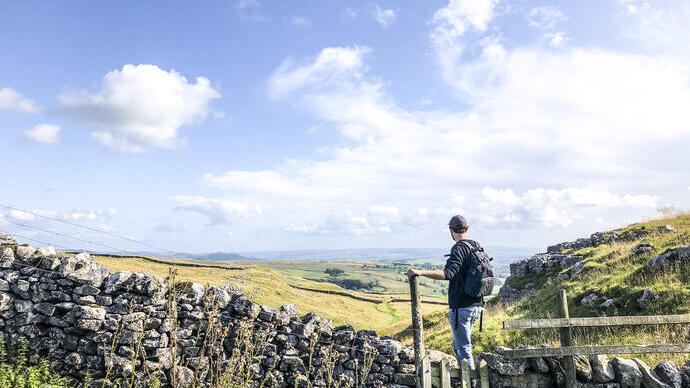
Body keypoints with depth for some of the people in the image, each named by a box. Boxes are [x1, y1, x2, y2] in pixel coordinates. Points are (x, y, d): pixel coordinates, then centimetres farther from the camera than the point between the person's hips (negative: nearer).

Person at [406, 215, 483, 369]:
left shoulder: (459, 248, -17)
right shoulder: (477, 247, 10)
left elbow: (448, 273, -32)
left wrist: (421, 272, -38)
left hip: (461, 307, -9)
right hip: (476, 305, 9)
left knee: (463, 348, 1)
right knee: (457, 345, 21)